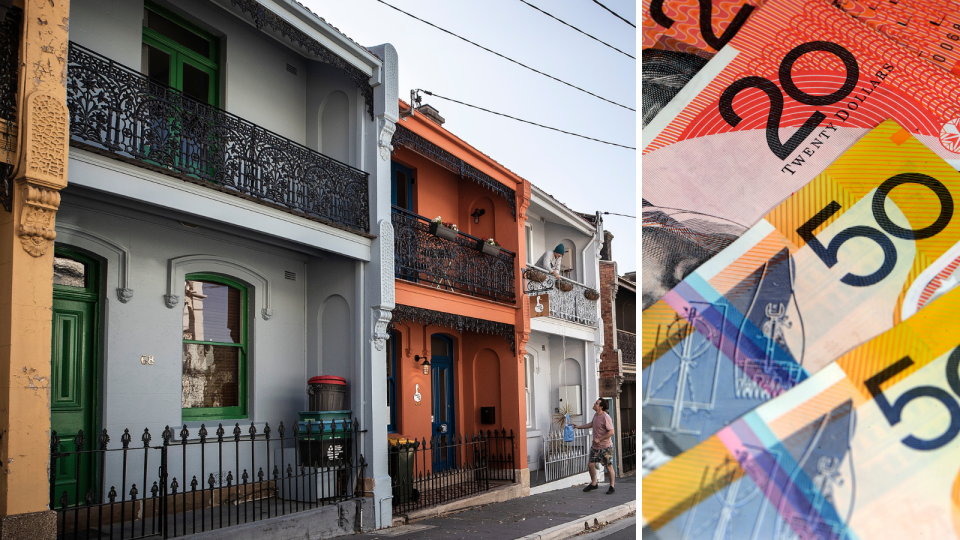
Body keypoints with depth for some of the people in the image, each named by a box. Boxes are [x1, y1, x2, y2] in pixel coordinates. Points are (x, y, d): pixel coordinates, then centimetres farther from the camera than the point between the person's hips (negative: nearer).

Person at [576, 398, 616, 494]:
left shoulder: (605, 417, -20)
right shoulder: (596, 415, 6)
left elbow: (611, 432, -23)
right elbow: (592, 424, 27)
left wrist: (599, 439, -22)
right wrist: (578, 427, 26)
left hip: (606, 447, -8)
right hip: (595, 446, 8)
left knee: (609, 467, 2)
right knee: (590, 464, 9)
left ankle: (612, 487, 14)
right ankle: (593, 484, 26)